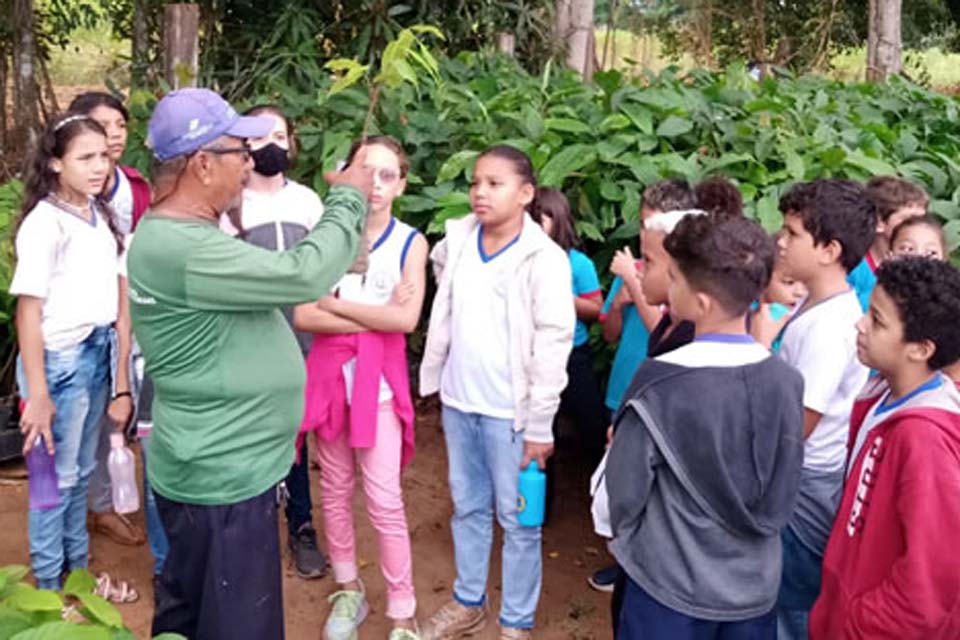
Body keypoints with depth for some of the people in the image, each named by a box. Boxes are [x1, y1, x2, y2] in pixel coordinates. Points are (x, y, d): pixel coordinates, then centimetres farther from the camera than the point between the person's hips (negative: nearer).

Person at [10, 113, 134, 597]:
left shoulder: (101, 214, 7)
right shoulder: (45, 222, -14)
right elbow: (28, 310, -16)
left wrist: (122, 377, 9)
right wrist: (37, 393, -18)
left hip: (98, 352, 7)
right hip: (60, 359, -7)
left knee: (81, 472, 17)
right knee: (57, 477, 5)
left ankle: (78, 571, 31)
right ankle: (49, 588, 19)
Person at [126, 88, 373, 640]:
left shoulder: (176, 235, 9)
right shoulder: (184, 250, -27)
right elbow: (305, 275, -27)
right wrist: (349, 201, -14)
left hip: (211, 466, 11)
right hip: (224, 478, -11)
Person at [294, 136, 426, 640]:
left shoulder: (410, 242, -3)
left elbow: (405, 320, -16)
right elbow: (302, 316, -10)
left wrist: (335, 303, -12)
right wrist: (375, 317, -15)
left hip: (380, 380, -2)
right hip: (328, 375, 2)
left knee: (384, 500, -2)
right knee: (335, 492, 13)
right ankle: (348, 590, 32)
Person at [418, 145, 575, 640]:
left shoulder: (544, 259, -14)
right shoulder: (455, 242, 2)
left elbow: (553, 345, -13)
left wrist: (540, 425, -13)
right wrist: (434, 380, 15)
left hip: (511, 410, -5)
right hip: (458, 402, 5)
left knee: (517, 518, 7)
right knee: (467, 507, 18)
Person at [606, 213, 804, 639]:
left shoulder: (660, 383, -23)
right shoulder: (786, 380, -9)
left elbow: (625, 490, -12)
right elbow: (783, 497, 2)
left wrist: (624, 536, 8)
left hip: (672, 586, -3)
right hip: (757, 583, 4)